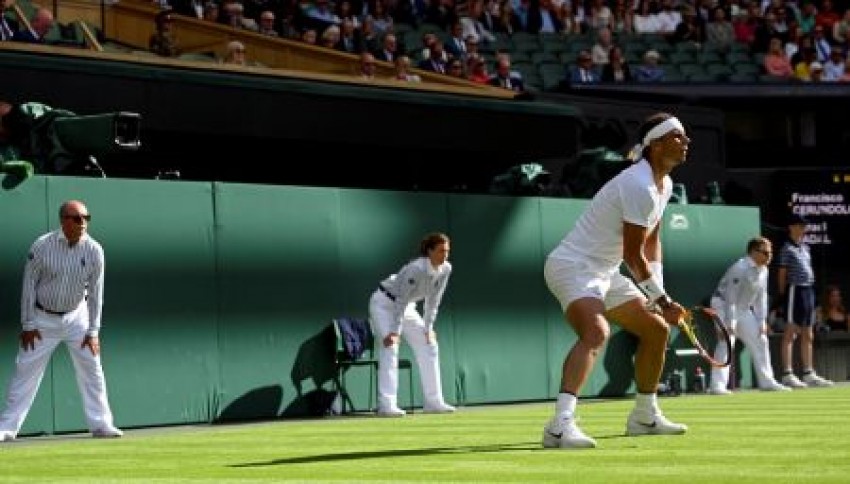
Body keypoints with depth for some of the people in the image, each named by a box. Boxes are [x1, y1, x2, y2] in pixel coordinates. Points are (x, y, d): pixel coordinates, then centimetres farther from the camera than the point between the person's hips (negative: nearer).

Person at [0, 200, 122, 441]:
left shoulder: (94, 250, -12)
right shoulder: (42, 246, -18)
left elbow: (95, 292, -6)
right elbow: (29, 284, -10)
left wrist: (93, 331, -7)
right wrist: (28, 325, -10)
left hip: (76, 317, 2)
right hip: (43, 318, -2)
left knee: (91, 368, 0)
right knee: (26, 369, -1)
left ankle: (100, 424, 9)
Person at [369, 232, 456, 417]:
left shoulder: (445, 269, -12)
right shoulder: (417, 269, -33)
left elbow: (433, 301, -3)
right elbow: (401, 300, -33)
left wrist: (428, 328, -4)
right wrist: (395, 331, -36)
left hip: (408, 307, 8)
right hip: (384, 303, -8)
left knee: (429, 346, 5)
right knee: (390, 348, -20)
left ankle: (433, 402, 10)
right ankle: (387, 405, -25)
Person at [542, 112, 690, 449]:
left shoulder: (664, 185, 10)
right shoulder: (639, 186, -22)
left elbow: (651, 242, 20)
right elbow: (632, 255, -19)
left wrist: (659, 295, 8)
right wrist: (661, 299, -10)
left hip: (604, 273, 11)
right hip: (573, 267, -11)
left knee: (657, 329, 17)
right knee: (596, 331, -35)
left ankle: (644, 417, 32)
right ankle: (561, 425, -48)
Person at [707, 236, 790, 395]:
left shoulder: (763, 270, 1)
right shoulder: (740, 268, -25)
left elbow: (761, 298, 7)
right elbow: (731, 297, -27)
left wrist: (762, 322, 2)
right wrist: (730, 323, -29)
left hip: (744, 310, 9)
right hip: (723, 305, -9)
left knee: (760, 340, 9)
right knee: (726, 343, -21)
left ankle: (766, 381, 17)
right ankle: (717, 385, -24)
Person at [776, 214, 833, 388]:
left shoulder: (805, 248, 18)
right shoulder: (787, 248, -5)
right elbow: (782, 274, -8)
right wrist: (782, 295, -12)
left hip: (809, 291, 9)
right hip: (794, 289, -9)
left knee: (808, 336, 11)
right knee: (790, 333, -9)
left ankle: (808, 374, 16)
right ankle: (787, 375, -11)